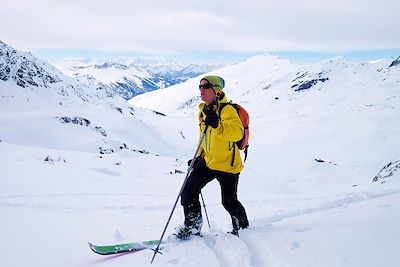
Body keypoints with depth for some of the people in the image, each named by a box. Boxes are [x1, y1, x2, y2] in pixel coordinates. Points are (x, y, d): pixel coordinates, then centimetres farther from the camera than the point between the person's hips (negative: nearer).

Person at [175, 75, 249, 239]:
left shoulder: (227, 109, -18)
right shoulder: (203, 111, 8)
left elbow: (238, 132, -36)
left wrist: (218, 125, -51)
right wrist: (199, 156, 18)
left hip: (227, 165, -7)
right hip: (208, 162, 7)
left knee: (229, 202, 6)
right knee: (188, 192, -2)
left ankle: (242, 228, 33)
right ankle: (192, 226, 15)